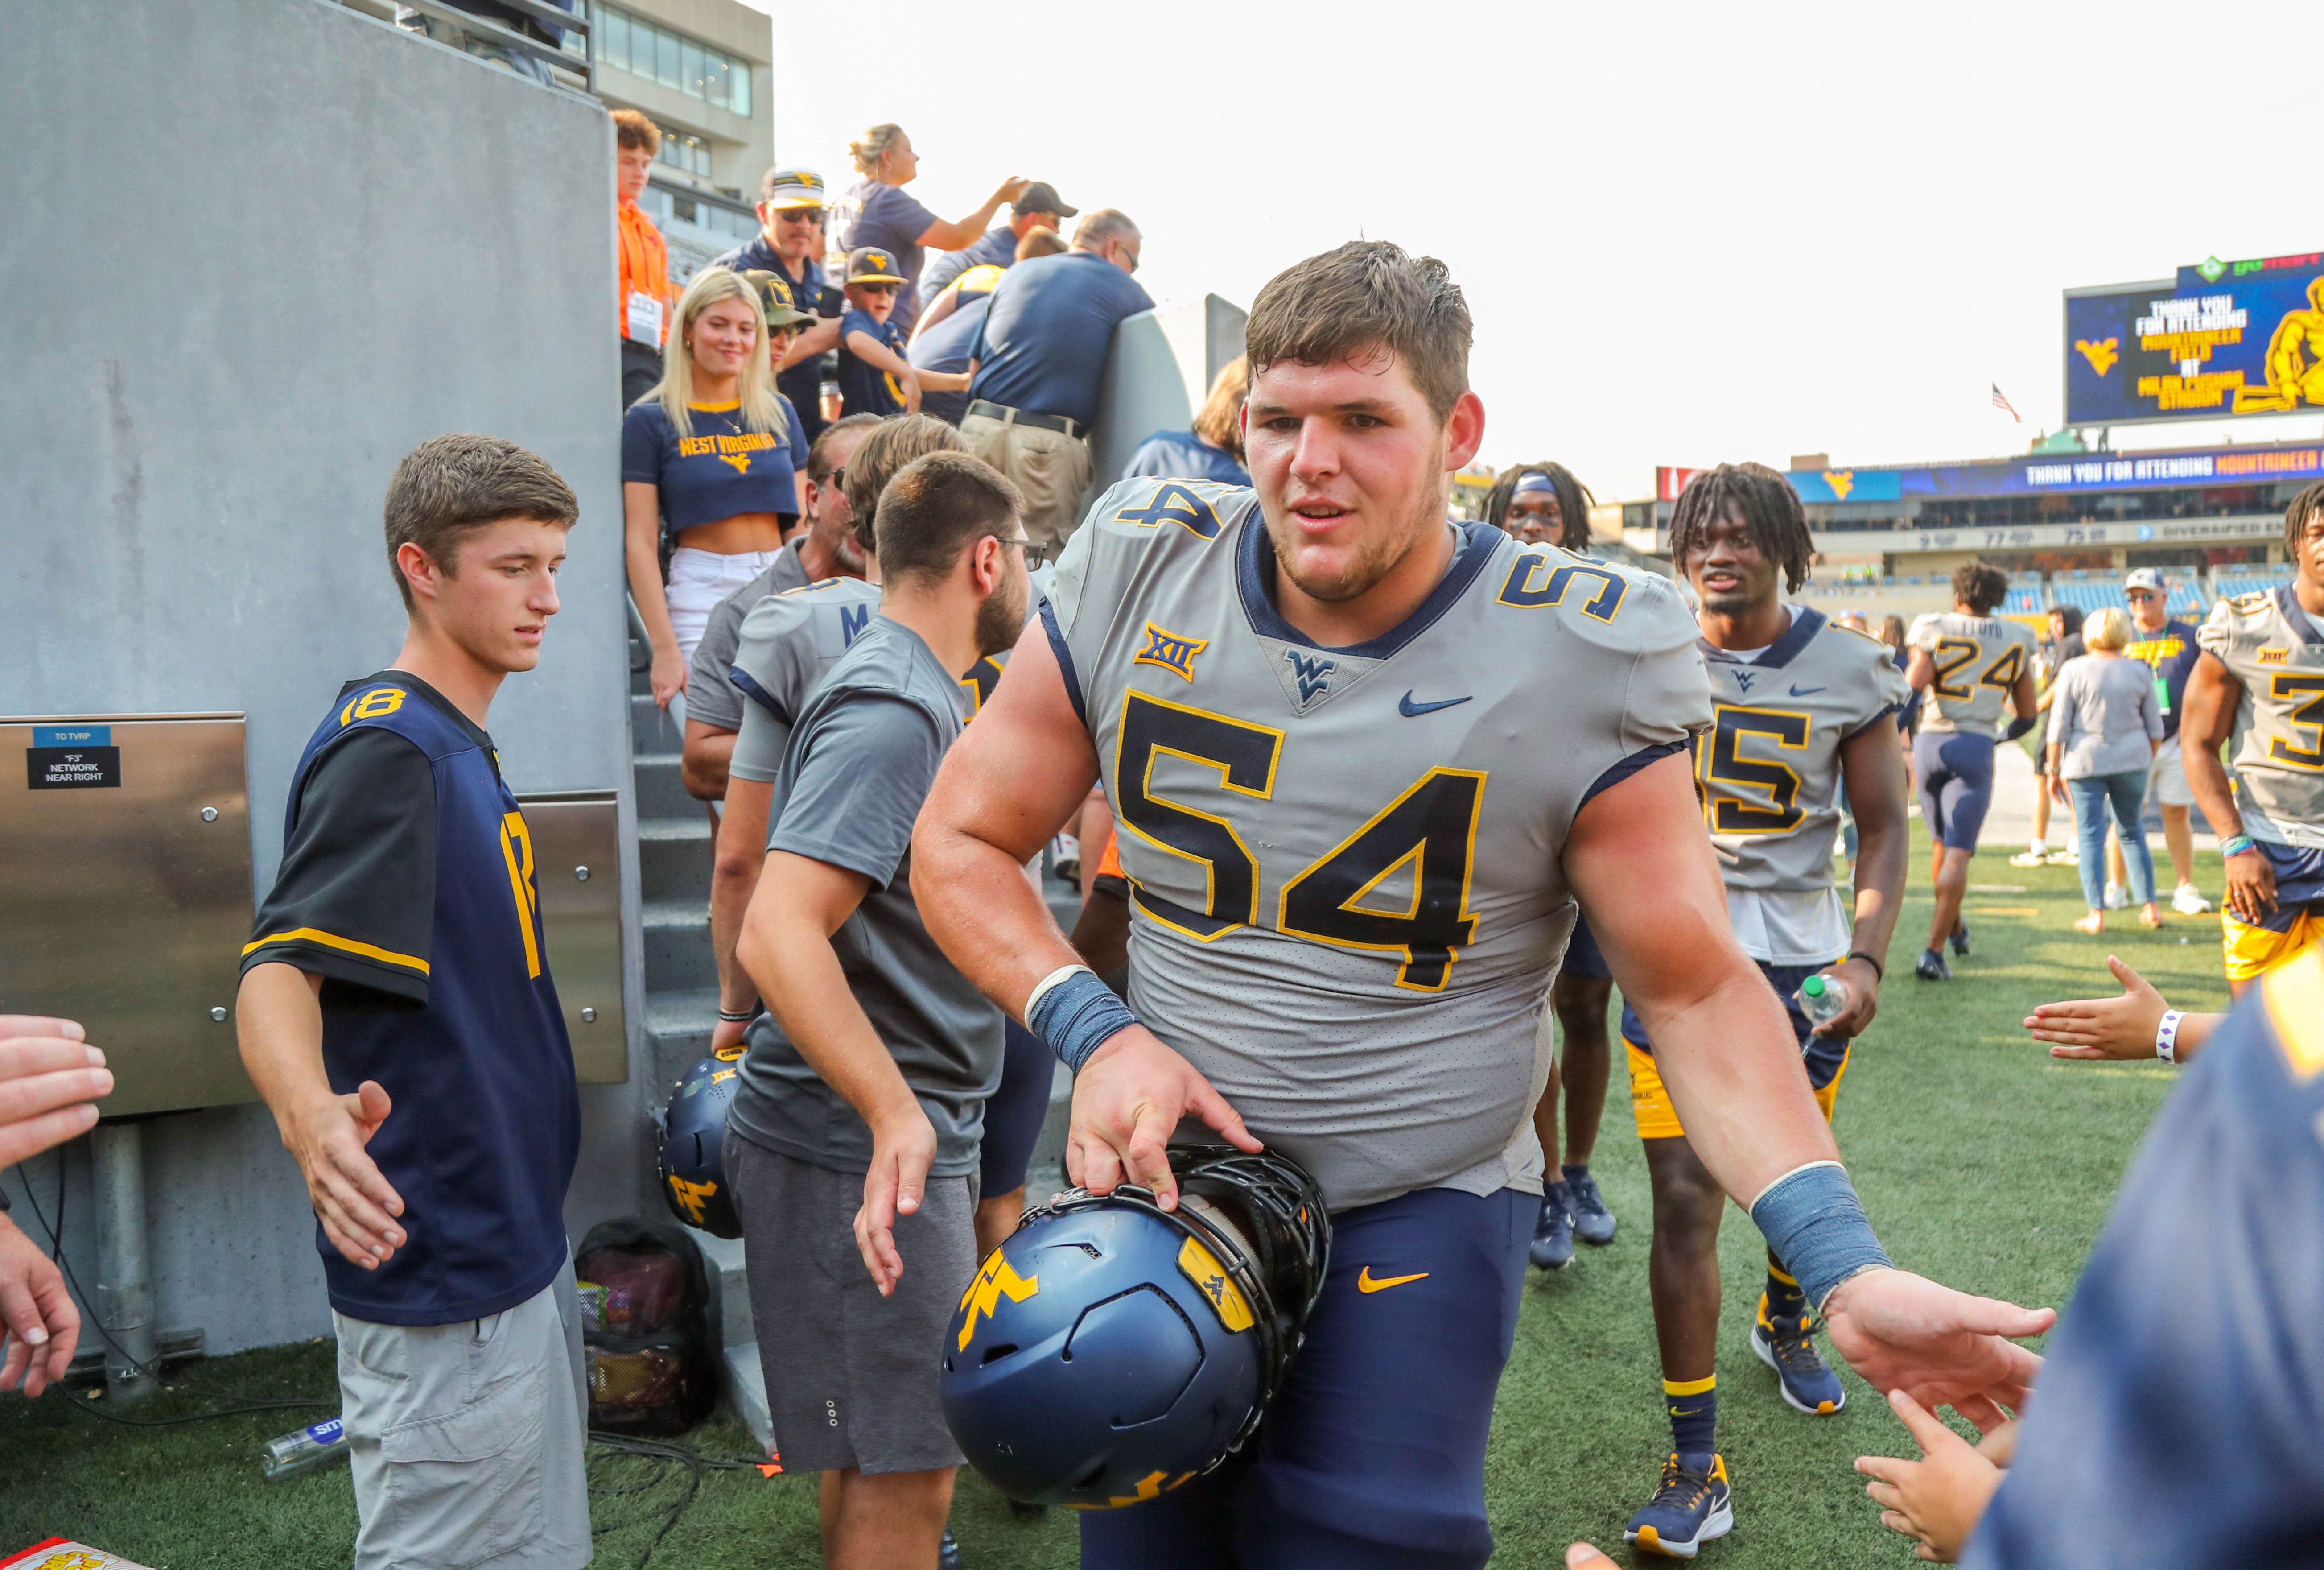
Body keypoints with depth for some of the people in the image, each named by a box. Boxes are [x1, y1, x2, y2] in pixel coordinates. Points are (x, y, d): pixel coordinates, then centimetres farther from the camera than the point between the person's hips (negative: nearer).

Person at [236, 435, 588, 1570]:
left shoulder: (458, 746, 11)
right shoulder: (386, 747, -18)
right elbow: (278, 967, -28)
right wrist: (311, 1116, -45)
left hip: (513, 1243, 10)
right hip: (440, 1276, -10)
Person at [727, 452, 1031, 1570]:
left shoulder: (910, 689, 13)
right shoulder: (894, 711, -19)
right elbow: (778, 932, -30)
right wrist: (896, 1114, -36)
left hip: (884, 1132, 10)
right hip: (862, 1147, -10)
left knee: (874, 1446, 22)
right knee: (905, 1468, -1)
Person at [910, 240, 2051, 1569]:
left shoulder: (1579, 662, -15)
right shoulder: (1138, 574, -8)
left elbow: (1698, 989, -8)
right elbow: (963, 841, 0)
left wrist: (1844, 1265, -18)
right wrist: (1096, 1034, -16)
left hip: (1417, 1221, -3)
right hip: (1162, 1169, 4)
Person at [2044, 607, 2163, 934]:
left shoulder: (2074, 670, -5)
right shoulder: (2139, 671, 3)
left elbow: (2059, 727, -5)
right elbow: (2155, 728, 7)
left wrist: (2054, 771, 2)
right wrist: (2148, 761, 22)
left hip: (2086, 760, -3)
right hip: (2132, 758, 3)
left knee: (2091, 835, 3)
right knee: (2132, 831, 16)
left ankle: (2096, 915, 0)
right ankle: (2149, 907, 16)